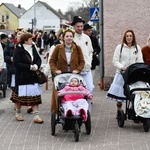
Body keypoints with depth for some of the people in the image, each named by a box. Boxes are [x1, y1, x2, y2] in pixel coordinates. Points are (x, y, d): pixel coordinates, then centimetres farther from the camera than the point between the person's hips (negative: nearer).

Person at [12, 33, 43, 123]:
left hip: (33, 76, 5)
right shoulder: (18, 50, -11)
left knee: (35, 95, 1)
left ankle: (36, 116, 3)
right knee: (21, 95, 4)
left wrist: (36, 66, -14)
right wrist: (29, 67, -21)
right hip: (22, 77, -5)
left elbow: (39, 59, 8)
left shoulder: (33, 48, 6)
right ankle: (18, 113, 24)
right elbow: (17, 63, -18)